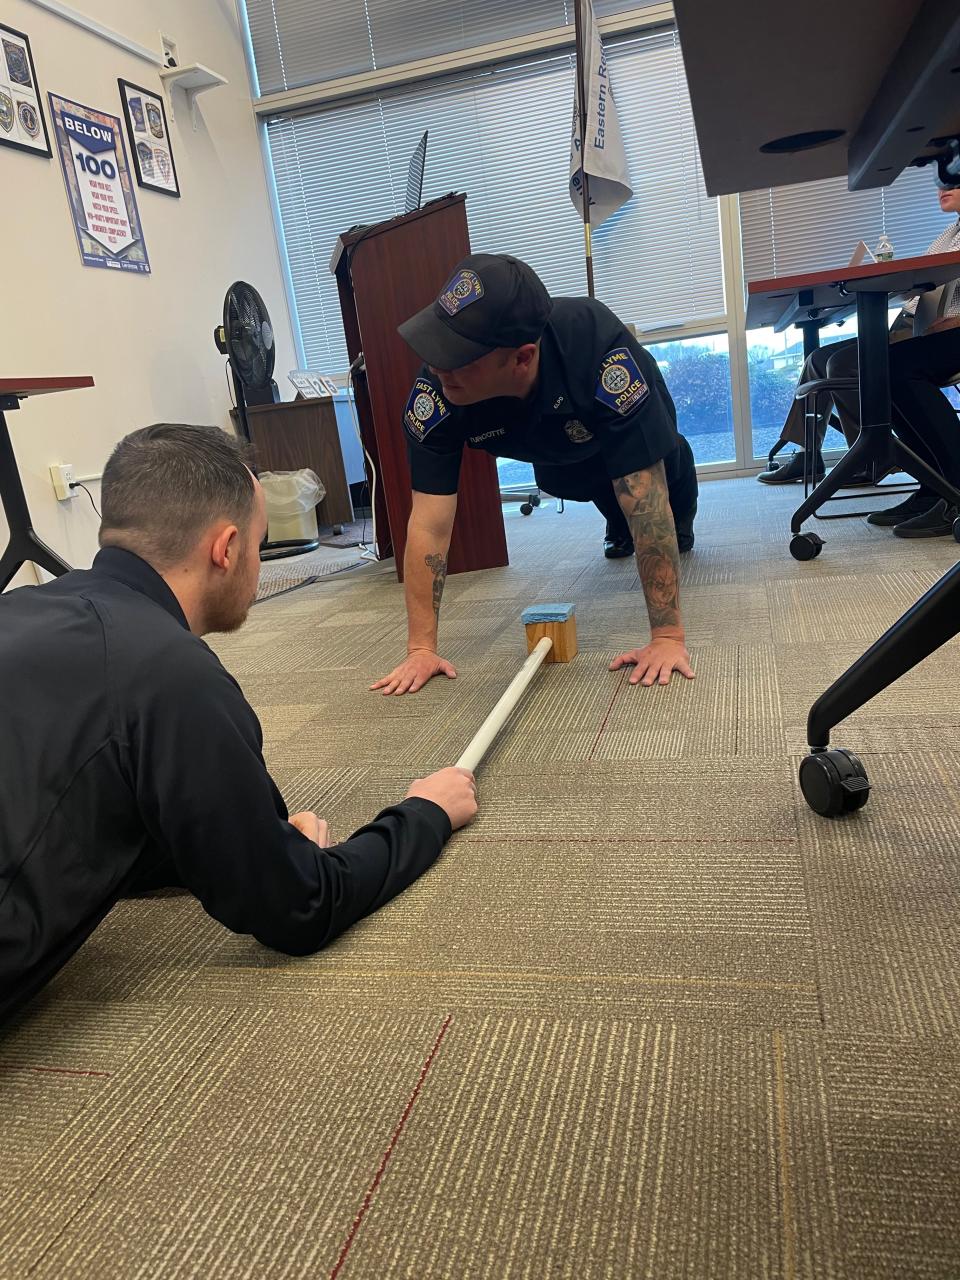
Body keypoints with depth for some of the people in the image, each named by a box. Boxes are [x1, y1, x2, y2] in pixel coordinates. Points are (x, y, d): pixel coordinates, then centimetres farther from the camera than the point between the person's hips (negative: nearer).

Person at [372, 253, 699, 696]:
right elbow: (429, 524, -38)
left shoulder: (597, 349, -49)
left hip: (619, 404, -2)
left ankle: (681, 525, 30)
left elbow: (645, 502, -48)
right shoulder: (434, 392, -41)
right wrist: (421, 648, -39)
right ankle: (618, 527, 32)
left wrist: (667, 636, -47)